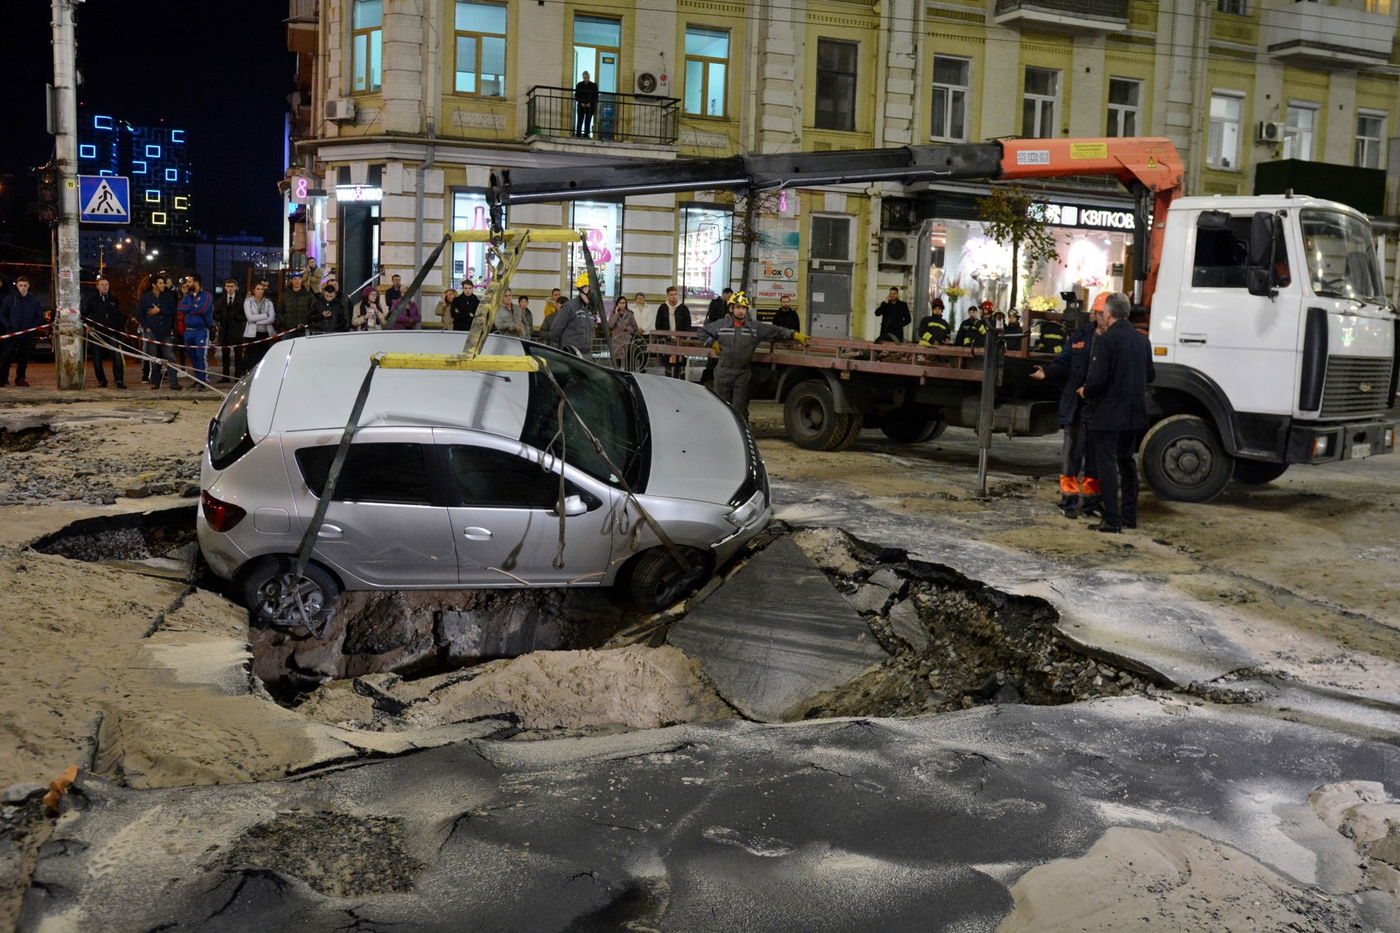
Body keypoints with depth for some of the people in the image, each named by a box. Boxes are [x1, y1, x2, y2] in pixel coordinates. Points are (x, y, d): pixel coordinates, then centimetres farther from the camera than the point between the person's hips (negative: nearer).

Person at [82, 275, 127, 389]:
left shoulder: (113, 299, 13)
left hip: (111, 333, 1)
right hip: (96, 334, 0)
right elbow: (84, 315, 6)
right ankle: (101, 381, 13)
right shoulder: (91, 299, 5)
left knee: (117, 357, -12)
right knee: (97, 359, 3)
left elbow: (119, 317, 15)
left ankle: (119, 380, -11)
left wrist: (120, 332, 9)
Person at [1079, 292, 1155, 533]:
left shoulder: (1105, 340, -16)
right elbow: (1149, 375, 13)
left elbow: (1097, 378, -20)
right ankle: (1129, 515, 22)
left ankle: (1112, 520, -4)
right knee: (1127, 463, 17)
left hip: (1108, 414, -7)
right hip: (1135, 414, 7)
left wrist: (1085, 392, -1)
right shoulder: (1142, 340, 7)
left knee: (1106, 464, -2)